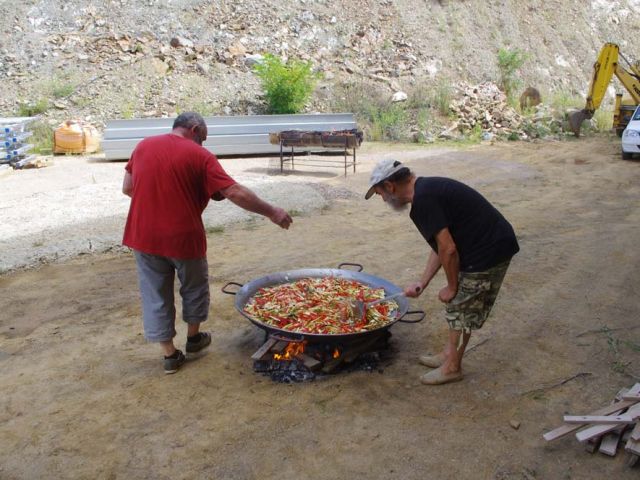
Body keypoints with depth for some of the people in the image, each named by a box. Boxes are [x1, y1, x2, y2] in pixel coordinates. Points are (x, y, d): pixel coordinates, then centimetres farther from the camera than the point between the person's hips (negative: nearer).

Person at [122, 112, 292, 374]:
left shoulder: (143, 146, 3)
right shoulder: (199, 155, -10)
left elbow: (127, 188, 9)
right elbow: (235, 193, -16)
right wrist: (272, 212, -10)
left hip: (144, 236, 3)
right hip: (183, 237, -3)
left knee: (156, 295, 14)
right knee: (194, 287, 21)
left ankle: (170, 354, 22)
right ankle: (194, 337, 39)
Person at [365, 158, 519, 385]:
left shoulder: (423, 199, -20)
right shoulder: (428, 189, 12)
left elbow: (448, 249, -22)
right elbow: (440, 246, 17)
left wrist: (452, 287, -7)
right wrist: (421, 283, 18)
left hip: (488, 251, -9)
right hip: (494, 245, 9)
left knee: (461, 307, 5)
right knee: (458, 304, 20)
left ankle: (452, 367, 22)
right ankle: (449, 354, 35)